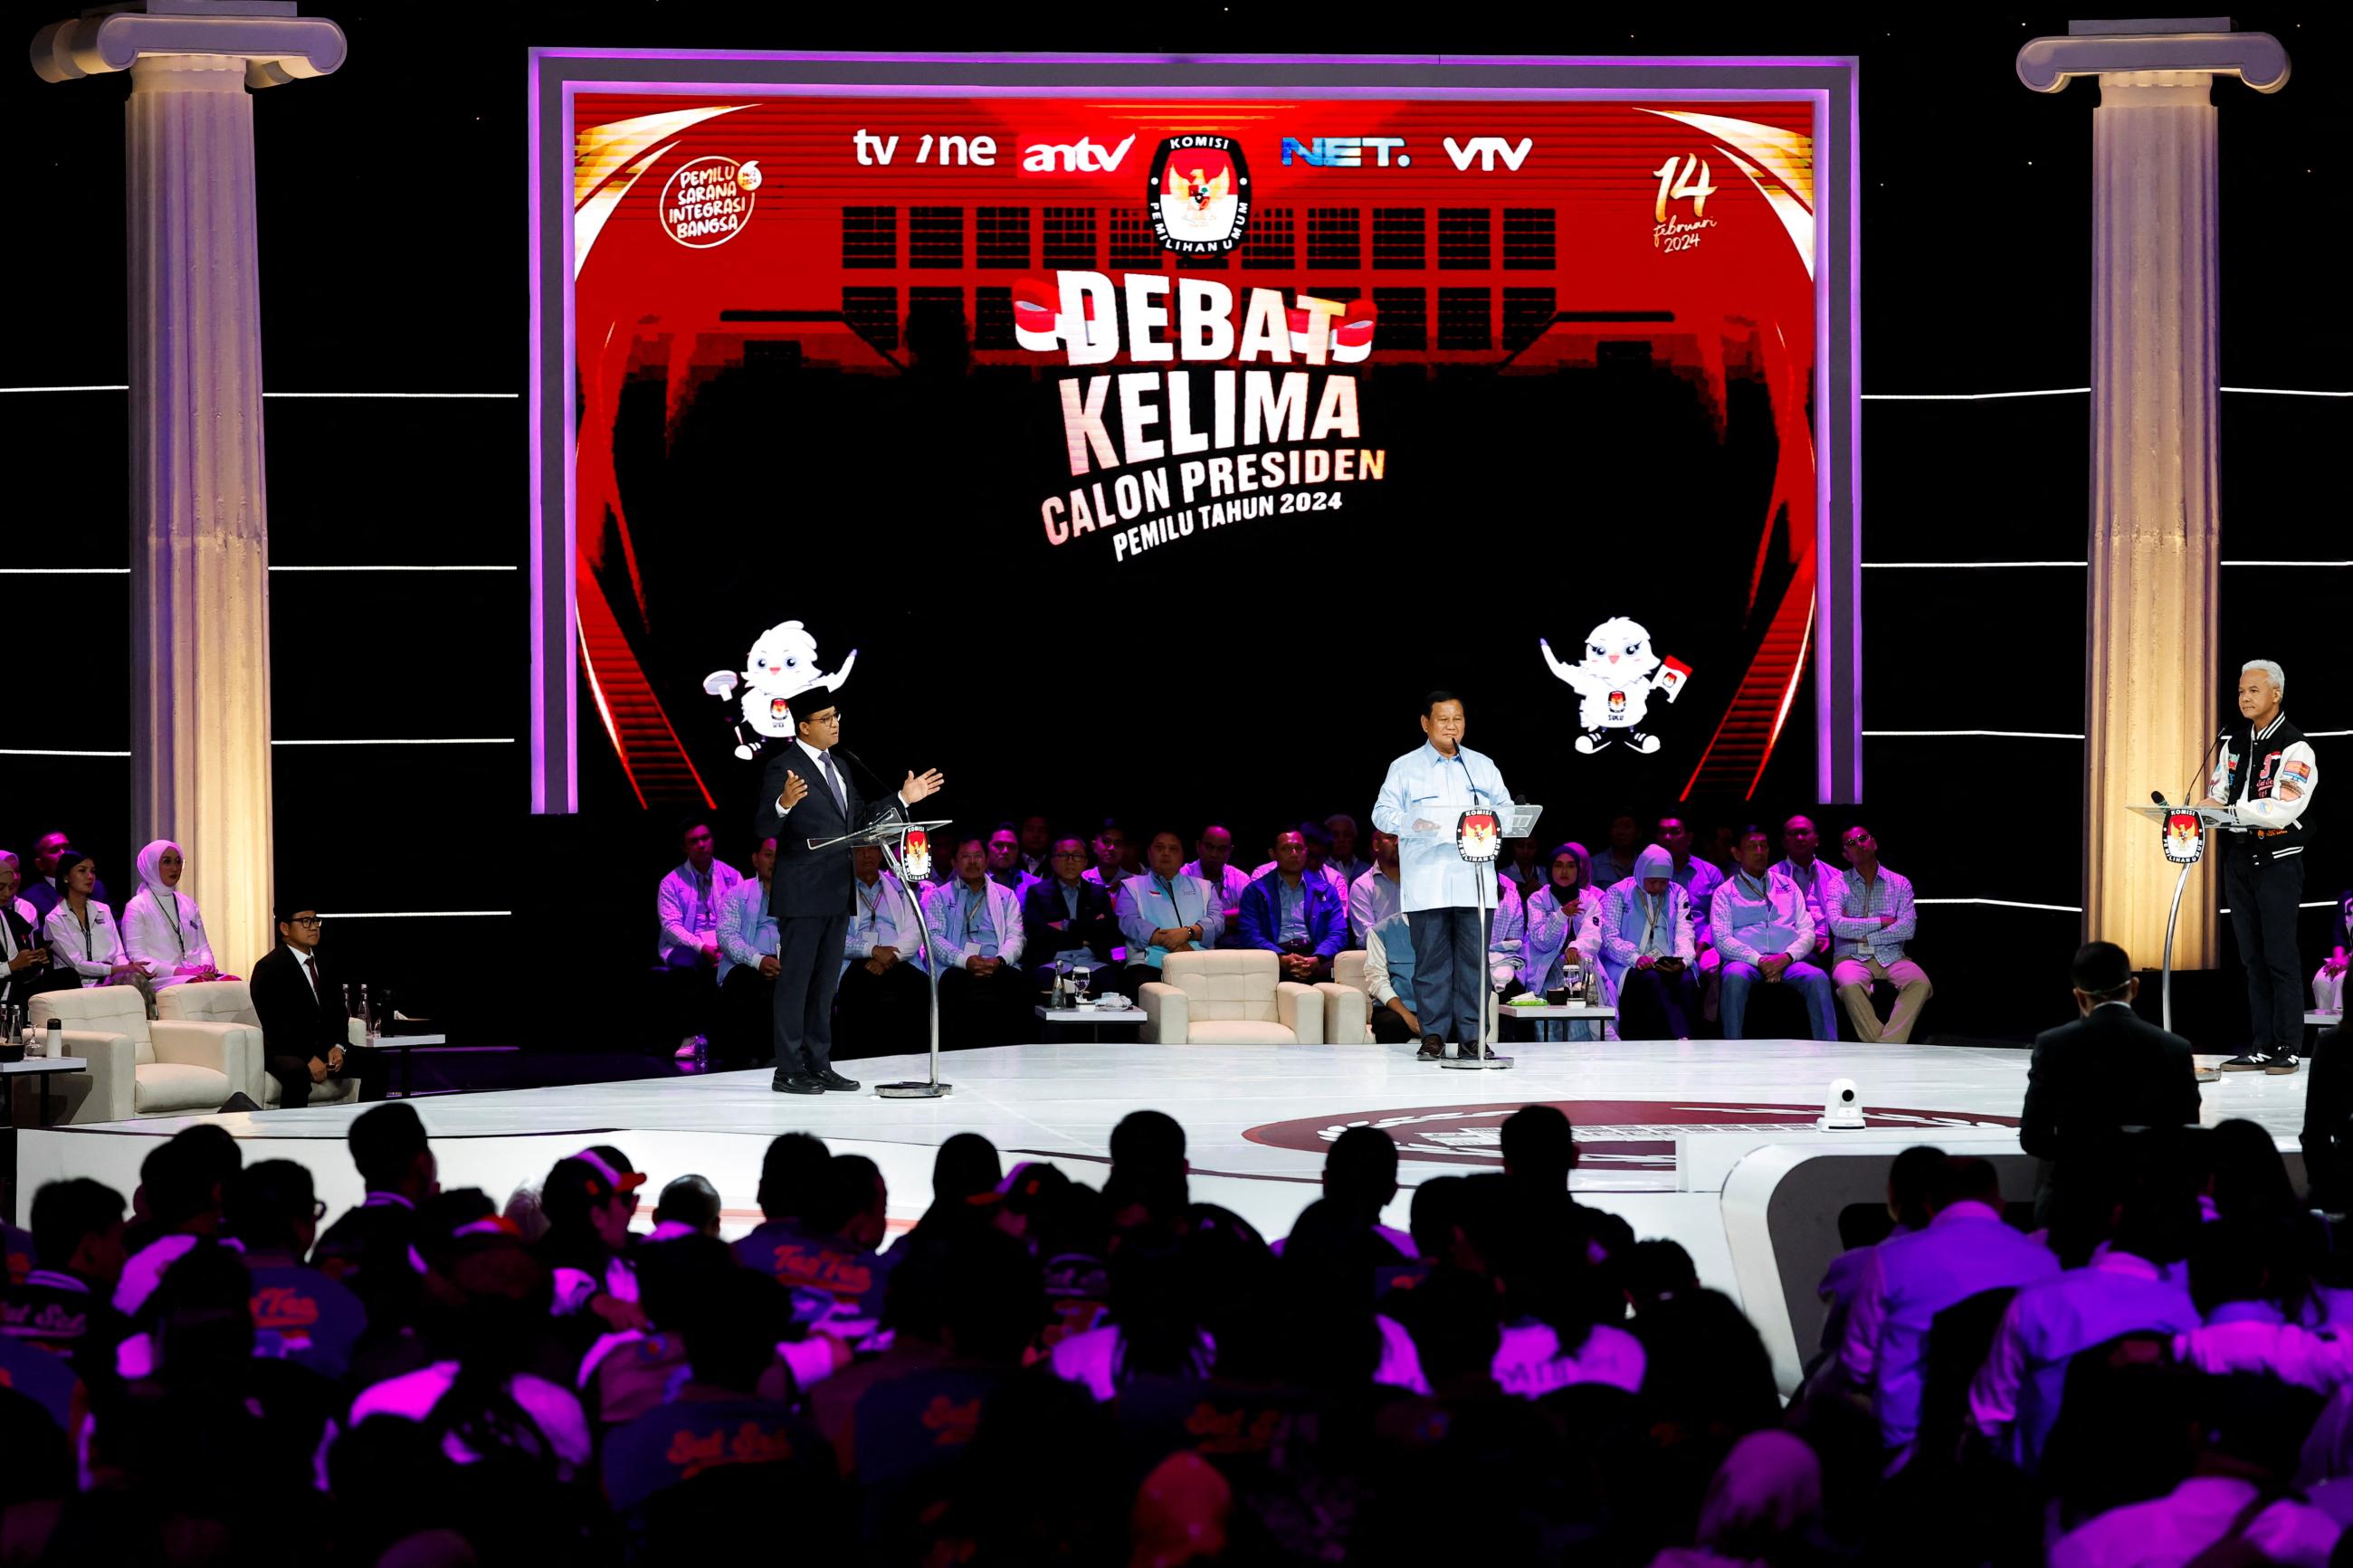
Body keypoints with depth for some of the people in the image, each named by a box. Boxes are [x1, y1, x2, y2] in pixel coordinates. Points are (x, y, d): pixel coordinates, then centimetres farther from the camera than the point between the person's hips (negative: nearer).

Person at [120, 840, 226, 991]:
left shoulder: (188, 904, 22)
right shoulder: (137, 907, 3)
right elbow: (138, 958, -6)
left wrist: (206, 966, -1)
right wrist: (178, 971, -17)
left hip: (196, 975, 6)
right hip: (159, 980, -6)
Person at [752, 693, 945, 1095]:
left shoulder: (838, 767, 16)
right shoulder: (782, 768, -11)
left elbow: (860, 819, 24)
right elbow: (763, 829, -19)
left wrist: (903, 799, 17)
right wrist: (784, 804, -38)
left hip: (836, 893, 8)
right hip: (802, 894, -8)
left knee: (825, 984, 11)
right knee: (795, 982, -5)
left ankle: (818, 1065, 17)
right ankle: (788, 1071, -2)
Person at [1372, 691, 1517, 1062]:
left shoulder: (1483, 767, 17)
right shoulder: (1405, 768, 8)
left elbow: (1505, 808, 15)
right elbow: (1383, 813, 2)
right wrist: (1410, 824, -17)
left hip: (1474, 881, 2)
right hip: (1426, 882, -2)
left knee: (1474, 957, -1)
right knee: (1431, 958, -2)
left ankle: (1471, 1034, 3)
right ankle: (1433, 1034, 3)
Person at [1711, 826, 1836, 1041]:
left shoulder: (1787, 886, 23)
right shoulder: (1726, 892, 15)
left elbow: (1807, 932, 15)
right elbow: (1722, 940, 2)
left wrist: (1786, 957, -7)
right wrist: (1759, 961, -13)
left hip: (1787, 961, 2)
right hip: (1746, 959, -2)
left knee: (1818, 979, -31)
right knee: (1735, 977, -39)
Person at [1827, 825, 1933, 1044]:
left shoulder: (1900, 884, 10)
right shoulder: (1839, 884, 7)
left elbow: (1907, 929, -4)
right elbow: (1838, 926, -9)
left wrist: (1865, 937, -8)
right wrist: (1882, 922, -5)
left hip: (1891, 957, 1)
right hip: (1852, 956, -1)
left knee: (1920, 983, -29)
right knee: (1850, 985, -36)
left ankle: (1888, 1044, -31)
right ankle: (1880, 1048, -27)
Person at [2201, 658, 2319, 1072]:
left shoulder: (2294, 748, -10)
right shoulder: (2232, 742, 12)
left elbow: (2284, 809, -20)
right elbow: (2217, 793, 11)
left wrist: (2229, 810, -25)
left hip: (2277, 862, -6)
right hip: (2238, 859, 6)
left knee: (2280, 957, -5)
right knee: (2252, 958, 8)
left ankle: (2288, 1048, 0)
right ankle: (2260, 1047, 12)